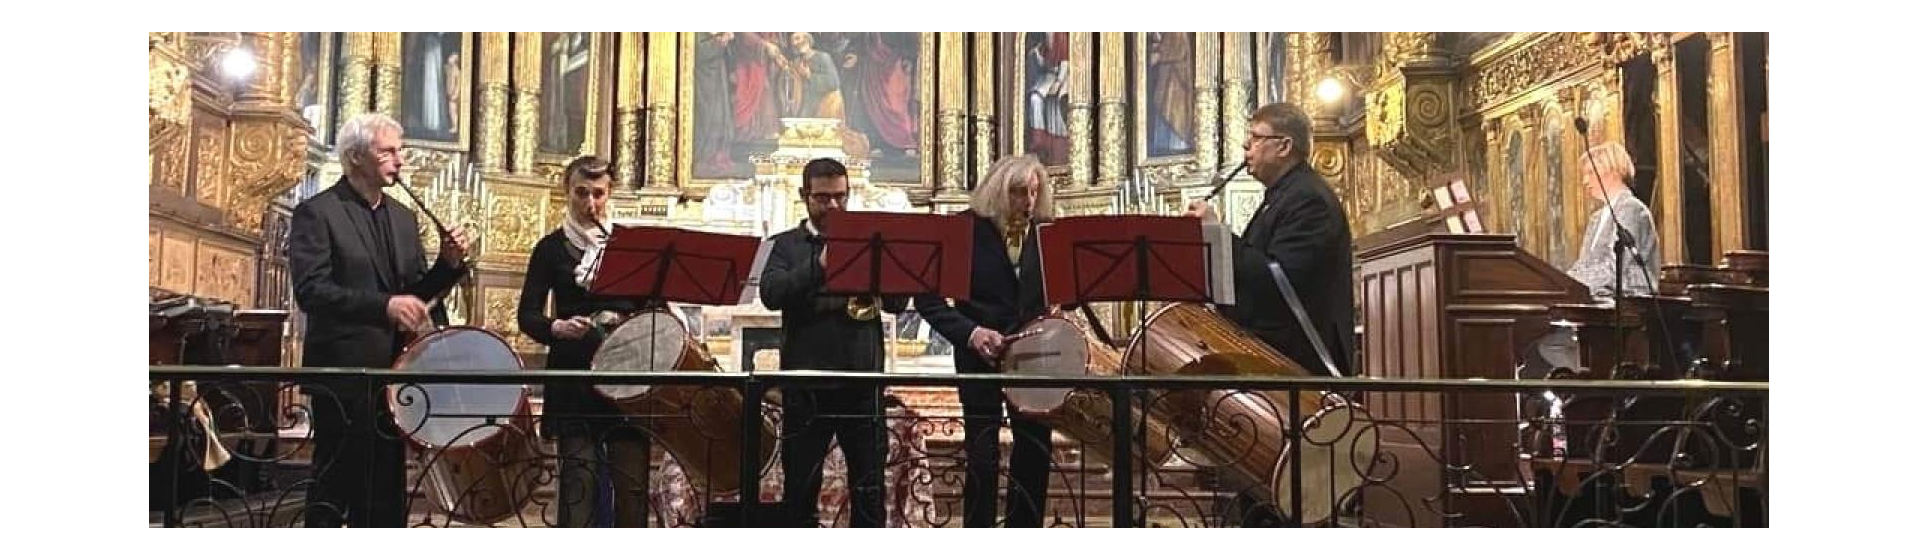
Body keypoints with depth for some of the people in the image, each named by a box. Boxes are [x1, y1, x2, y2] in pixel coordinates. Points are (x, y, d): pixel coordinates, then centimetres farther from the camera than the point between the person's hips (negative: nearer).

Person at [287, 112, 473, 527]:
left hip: (393, 370, 7)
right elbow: (310, 290, -18)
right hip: (344, 373, -6)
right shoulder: (317, 213, -6)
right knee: (335, 491, -1)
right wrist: (383, 305, -29)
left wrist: (449, 264, -4)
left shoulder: (403, 218, 15)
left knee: (386, 491, 10)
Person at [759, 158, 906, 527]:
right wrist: (819, 265, -21)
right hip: (805, 382, -1)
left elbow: (898, 302, 3)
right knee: (800, 487, 7)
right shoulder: (786, 245, 9)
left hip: (862, 379, 1)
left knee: (870, 490, 4)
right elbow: (770, 294, -10)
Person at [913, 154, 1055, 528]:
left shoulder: (1046, 232, 3)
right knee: (983, 458, -1)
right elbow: (927, 297, -10)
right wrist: (970, 332, -21)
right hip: (982, 356, -4)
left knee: (1036, 453, 7)